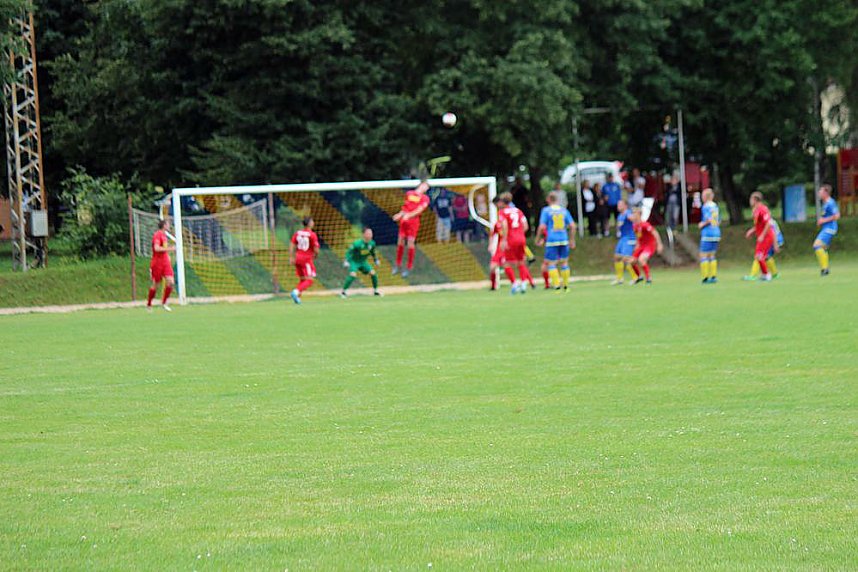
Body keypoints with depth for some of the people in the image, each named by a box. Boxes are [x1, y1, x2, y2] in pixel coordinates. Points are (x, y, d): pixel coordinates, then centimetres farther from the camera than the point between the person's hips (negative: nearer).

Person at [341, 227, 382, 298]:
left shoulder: (372, 243, -8)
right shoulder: (357, 243, -27)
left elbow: (373, 252, 12)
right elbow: (349, 252, -21)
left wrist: (376, 260, 14)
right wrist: (346, 261, -28)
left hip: (363, 262, 6)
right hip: (354, 261, -6)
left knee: (373, 273, -6)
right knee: (353, 275, -27)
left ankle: (375, 291, 14)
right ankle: (343, 291, -14)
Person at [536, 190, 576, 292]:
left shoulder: (546, 210, -2)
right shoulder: (564, 210, 8)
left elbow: (542, 227, -9)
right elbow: (572, 226, 5)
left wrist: (538, 239, 4)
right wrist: (572, 240, 14)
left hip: (551, 240, -4)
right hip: (564, 240, 4)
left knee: (551, 263, 1)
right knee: (564, 262, 12)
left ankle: (557, 285, -10)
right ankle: (566, 286, 15)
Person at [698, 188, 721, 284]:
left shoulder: (706, 206, -11)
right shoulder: (715, 206, 12)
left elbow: (709, 219, -23)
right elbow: (719, 221, 17)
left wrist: (702, 225, -8)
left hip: (707, 234, -8)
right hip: (717, 233, 8)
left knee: (703, 256, -2)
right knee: (712, 256, 15)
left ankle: (705, 277, -8)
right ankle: (714, 276, 10)